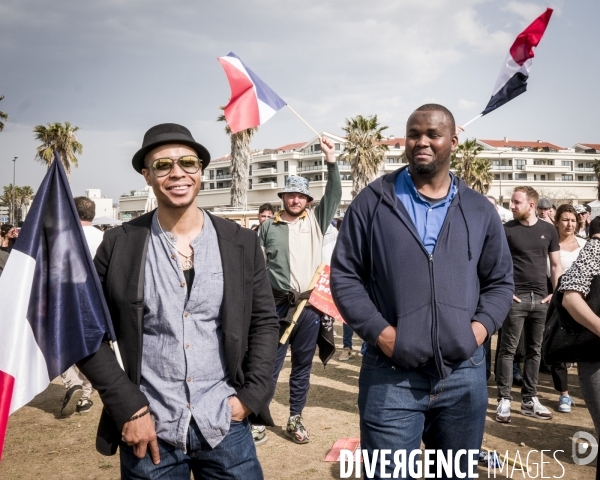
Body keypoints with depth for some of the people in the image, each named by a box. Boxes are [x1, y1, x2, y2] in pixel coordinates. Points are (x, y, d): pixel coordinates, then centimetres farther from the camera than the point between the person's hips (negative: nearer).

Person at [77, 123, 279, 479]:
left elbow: (265, 322, 6)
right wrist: (129, 409, -8)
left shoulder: (242, 243, 1)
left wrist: (252, 396, -4)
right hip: (148, 431, 0)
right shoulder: (119, 244, -3)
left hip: (226, 426, 1)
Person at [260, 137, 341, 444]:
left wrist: (331, 160, -10)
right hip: (277, 306, -2)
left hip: (310, 306, 2)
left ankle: (295, 420, 24)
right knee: (270, 366, 1)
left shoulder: (315, 220, 8)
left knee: (302, 368, 12)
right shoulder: (268, 226, 4)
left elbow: (334, 195, 0)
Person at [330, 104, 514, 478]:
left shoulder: (480, 210, 8)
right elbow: (344, 275, 0)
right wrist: (378, 331, -12)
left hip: (465, 374, 3)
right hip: (391, 375, -2)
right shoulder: (373, 202, 0)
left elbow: (501, 280, 14)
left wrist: (481, 326, -5)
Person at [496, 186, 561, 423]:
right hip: (516, 297, -3)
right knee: (508, 349, -2)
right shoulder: (506, 229, -2)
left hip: (541, 298, 3)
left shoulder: (549, 230, 8)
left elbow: (555, 265, 12)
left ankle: (529, 399, 19)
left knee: (534, 350, 9)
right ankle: (504, 400, 4)